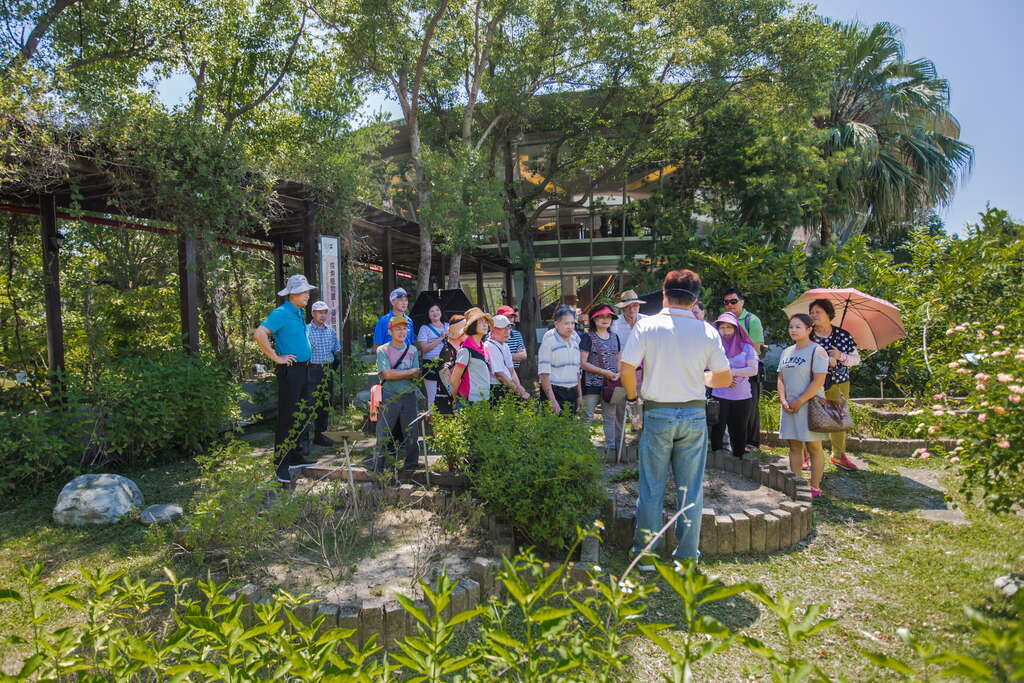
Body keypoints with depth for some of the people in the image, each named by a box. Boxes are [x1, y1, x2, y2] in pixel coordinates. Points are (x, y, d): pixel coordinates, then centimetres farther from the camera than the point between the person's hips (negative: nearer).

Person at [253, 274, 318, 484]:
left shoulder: (300, 313, 14)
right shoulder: (281, 313, -14)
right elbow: (259, 334, -25)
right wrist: (275, 357, -21)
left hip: (304, 369, 9)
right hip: (290, 370, -9)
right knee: (288, 417, -4)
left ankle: (298, 457, 27)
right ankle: (282, 466, 3)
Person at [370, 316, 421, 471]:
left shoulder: (412, 350, 11)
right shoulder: (383, 350, 0)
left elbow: (416, 374, 0)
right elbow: (386, 374, -12)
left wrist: (396, 374, -13)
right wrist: (409, 372, -5)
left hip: (409, 396, 3)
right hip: (389, 397, -3)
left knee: (411, 432, 7)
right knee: (383, 433, -1)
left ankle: (411, 465, 20)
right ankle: (376, 467, 9)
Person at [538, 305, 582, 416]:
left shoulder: (575, 340, 12)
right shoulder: (549, 340, -9)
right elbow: (544, 374, -14)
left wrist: (579, 395, 18)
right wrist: (552, 401, -18)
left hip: (572, 394, 6)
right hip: (553, 391, -6)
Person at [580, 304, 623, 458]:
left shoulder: (614, 338, 13)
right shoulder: (588, 338, -4)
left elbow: (619, 359, 19)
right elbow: (583, 363, -9)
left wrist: (618, 373, -2)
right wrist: (604, 372, -14)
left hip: (610, 384, 5)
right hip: (592, 384, -5)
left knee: (610, 417, 11)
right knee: (587, 417, -3)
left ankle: (611, 448, 20)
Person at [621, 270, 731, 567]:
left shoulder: (647, 325, -6)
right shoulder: (707, 331, -1)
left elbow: (627, 368, -11)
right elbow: (725, 378, 4)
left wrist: (632, 398, 5)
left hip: (657, 413, -1)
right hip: (694, 414, 2)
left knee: (651, 488, 8)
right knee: (690, 490, 11)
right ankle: (687, 556, 19)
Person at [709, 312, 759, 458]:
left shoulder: (746, 347, 6)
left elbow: (753, 369, -2)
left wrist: (732, 372, -11)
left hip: (742, 397, 1)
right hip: (718, 396, -1)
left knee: (739, 431, 10)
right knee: (717, 430, 1)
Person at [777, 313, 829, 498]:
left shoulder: (817, 351, -7)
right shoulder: (787, 352, 14)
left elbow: (818, 381, -14)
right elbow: (780, 379, 14)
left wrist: (799, 401, -15)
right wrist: (783, 400, -2)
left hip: (810, 405, -6)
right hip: (790, 407, 6)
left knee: (813, 447, 1)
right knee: (794, 447, 8)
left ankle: (815, 487, 7)